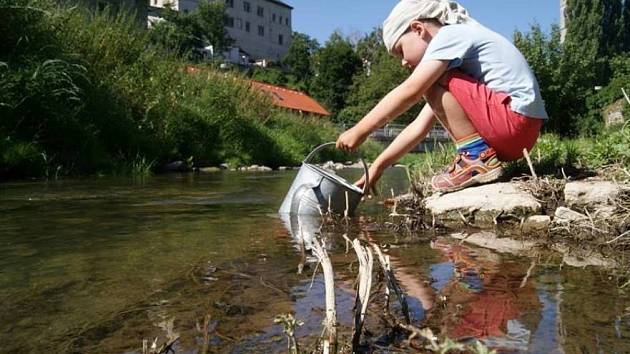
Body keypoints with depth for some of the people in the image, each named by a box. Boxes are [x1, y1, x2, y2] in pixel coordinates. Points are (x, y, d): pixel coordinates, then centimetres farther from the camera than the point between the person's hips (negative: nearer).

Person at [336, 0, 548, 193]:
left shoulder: (449, 35, -4)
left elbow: (409, 91, -18)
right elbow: (420, 126, 17)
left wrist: (360, 131, -13)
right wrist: (378, 166, 13)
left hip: (515, 118, -10)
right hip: (523, 132, 10)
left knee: (432, 84, -11)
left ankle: (477, 157, -12)